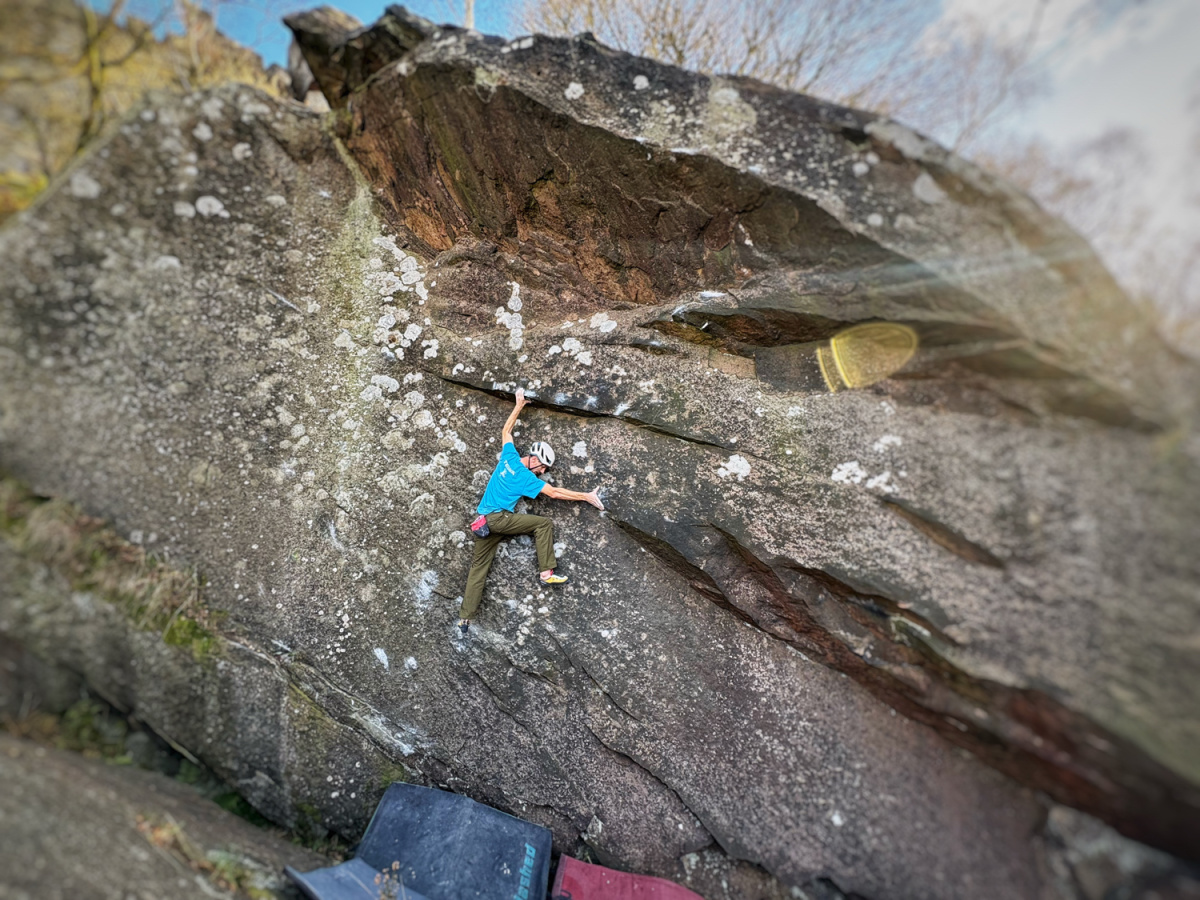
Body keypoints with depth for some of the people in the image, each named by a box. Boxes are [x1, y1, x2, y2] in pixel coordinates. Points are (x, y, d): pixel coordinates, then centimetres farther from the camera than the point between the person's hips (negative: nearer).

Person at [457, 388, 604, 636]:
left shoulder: (509, 455, 5)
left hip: (482, 520, 8)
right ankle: (547, 572, -8)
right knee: (544, 524, -5)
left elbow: (506, 431, 19)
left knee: (479, 565, 11)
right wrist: (586, 496, -10)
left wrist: (518, 406, 27)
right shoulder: (527, 478, -12)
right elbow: (554, 493, -14)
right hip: (500, 518, -7)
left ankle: (465, 616, 13)